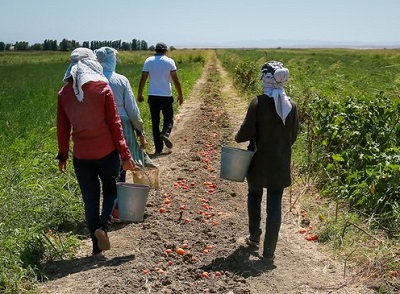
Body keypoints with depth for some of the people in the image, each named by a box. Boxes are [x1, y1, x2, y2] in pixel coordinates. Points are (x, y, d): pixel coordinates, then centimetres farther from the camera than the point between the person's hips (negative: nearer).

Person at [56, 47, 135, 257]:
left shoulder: (64, 93, 1)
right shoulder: (102, 88, -8)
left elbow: (62, 128, 6)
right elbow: (114, 123, -7)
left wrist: (63, 155, 18)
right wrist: (125, 155, -4)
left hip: (81, 156, 2)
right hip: (106, 153, -2)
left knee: (90, 199, 11)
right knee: (110, 189, 19)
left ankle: (97, 247, 17)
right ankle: (102, 225, -6)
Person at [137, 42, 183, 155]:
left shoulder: (148, 61, 2)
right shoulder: (169, 61, -2)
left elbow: (143, 79, 0)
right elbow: (176, 80, -4)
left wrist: (139, 94, 9)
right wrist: (180, 94, 4)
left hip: (153, 96, 2)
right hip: (166, 95, -1)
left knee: (155, 122, 8)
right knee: (168, 118, 16)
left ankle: (158, 148, 8)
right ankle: (165, 133, -15)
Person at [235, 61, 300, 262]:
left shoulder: (258, 103, -17)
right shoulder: (291, 105, -4)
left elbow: (247, 132, -15)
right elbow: (293, 135, 4)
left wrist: (237, 137, 6)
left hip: (259, 162, -2)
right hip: (280, 164, 2)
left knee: (254, 196, 23)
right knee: (275, 205, 6)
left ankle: (254, 237, 34)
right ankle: (269, 251, 9)